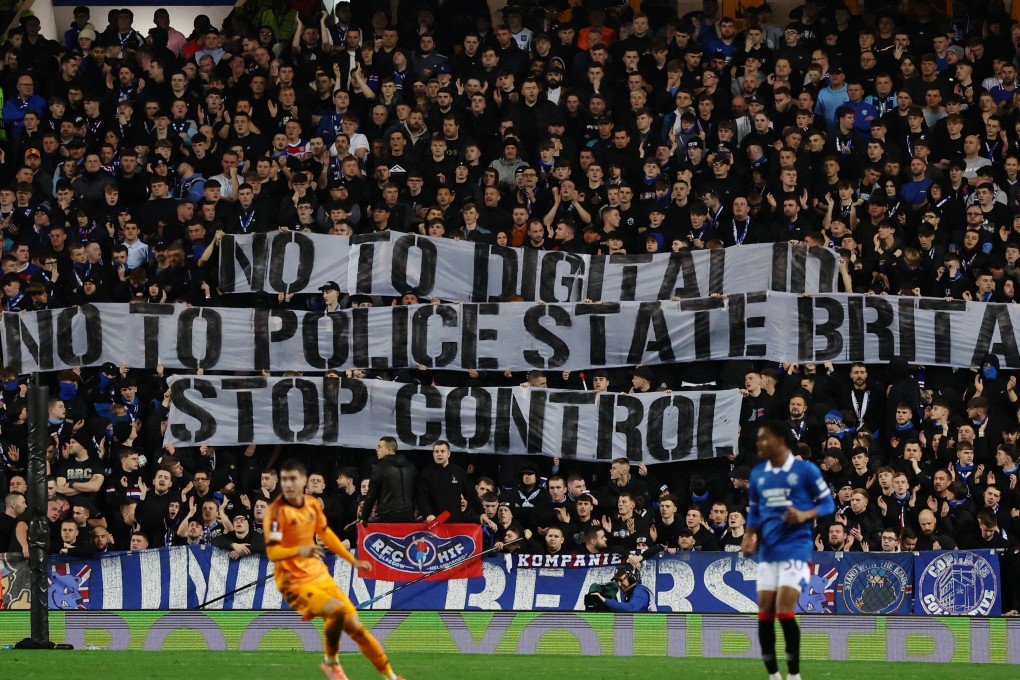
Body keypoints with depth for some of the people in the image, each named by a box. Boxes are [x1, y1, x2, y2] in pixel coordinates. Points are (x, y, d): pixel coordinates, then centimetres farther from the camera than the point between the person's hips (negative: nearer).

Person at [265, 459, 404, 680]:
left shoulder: (312, 504, 3)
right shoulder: (276, 512, -17)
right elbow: (272, 552, -24)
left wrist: (352, 561, 24)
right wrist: (299, 550, -43)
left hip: (320, 576, 6)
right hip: (296, 583, -6)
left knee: (354, 626, 7)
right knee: (337, 610, -30)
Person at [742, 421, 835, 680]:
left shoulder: (805, 470, -6)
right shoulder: (758, 474, 10)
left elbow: (828, 503, -1)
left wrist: (805, 515, -20)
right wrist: (749, 536, 2)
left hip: (795, 549, -6)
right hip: (768, 552, 6)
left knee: (785, 612, -12)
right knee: (764, 615, 3)